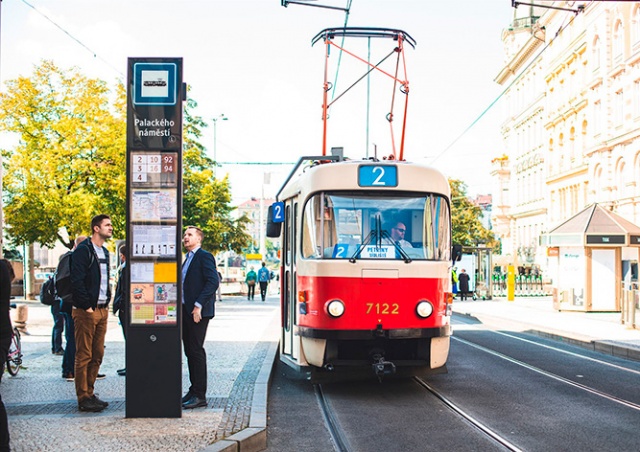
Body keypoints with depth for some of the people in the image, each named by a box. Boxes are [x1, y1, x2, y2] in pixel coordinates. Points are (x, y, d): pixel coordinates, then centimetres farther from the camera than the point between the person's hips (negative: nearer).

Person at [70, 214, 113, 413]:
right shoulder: (83, 250, -10)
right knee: (84, 356, -3)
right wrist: (87, 307, -16)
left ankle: (90, 394, 19)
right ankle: (83, 398, 2)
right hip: (87, 311, -8)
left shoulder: (104, 252, 17)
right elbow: (77, 281, -16)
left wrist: (107, 303, 11)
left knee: (97, 355, 11)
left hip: (102, 310, 8)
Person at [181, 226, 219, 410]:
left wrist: (199, 305, -21)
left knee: (196, 351, -8)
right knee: (189, 351, 11)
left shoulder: (204, 257, -8)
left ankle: (200, 395, -4)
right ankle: (194, 390, 18)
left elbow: (213, 282, -17)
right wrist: (181, 308, 11)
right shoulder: (187, 258, 20)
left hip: (198, 312, -9)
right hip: (186, 311, 9)